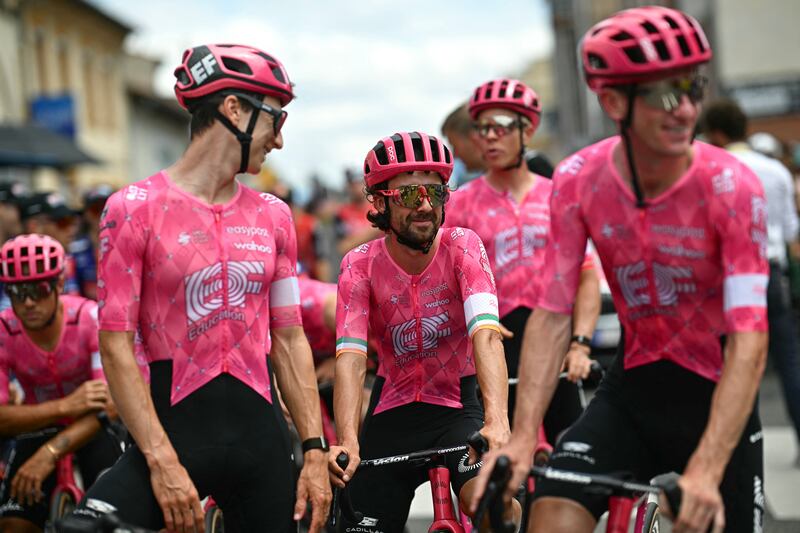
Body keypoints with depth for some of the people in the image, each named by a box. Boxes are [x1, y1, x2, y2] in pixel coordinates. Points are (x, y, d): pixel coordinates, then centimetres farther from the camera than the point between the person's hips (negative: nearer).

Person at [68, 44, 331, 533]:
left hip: (258, 430, 5)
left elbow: (288, 339, 12)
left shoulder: (273, 215, 10)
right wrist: (163, 461, -15)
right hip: (174, 425, -4)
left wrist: (315, 450, 4)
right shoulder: (136, 208, -5)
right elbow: (116, 346, -8)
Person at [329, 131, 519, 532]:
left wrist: (497, 421, -44)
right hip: (393, 415, 2)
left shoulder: (462, 247, -13)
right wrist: (348, 442, -39)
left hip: (457, 409, -2)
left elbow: (486, 333, -27)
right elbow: (350, 357, -22)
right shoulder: (360, 266, -11)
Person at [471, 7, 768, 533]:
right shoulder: (578, 180, -14)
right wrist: (523, 435, -21)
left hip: (716, 395, -1)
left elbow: (749, 338, -26)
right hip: (632, 389, 2)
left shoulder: (731, 186, -22)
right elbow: (552, 315, -10)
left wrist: (705, 470, -36)